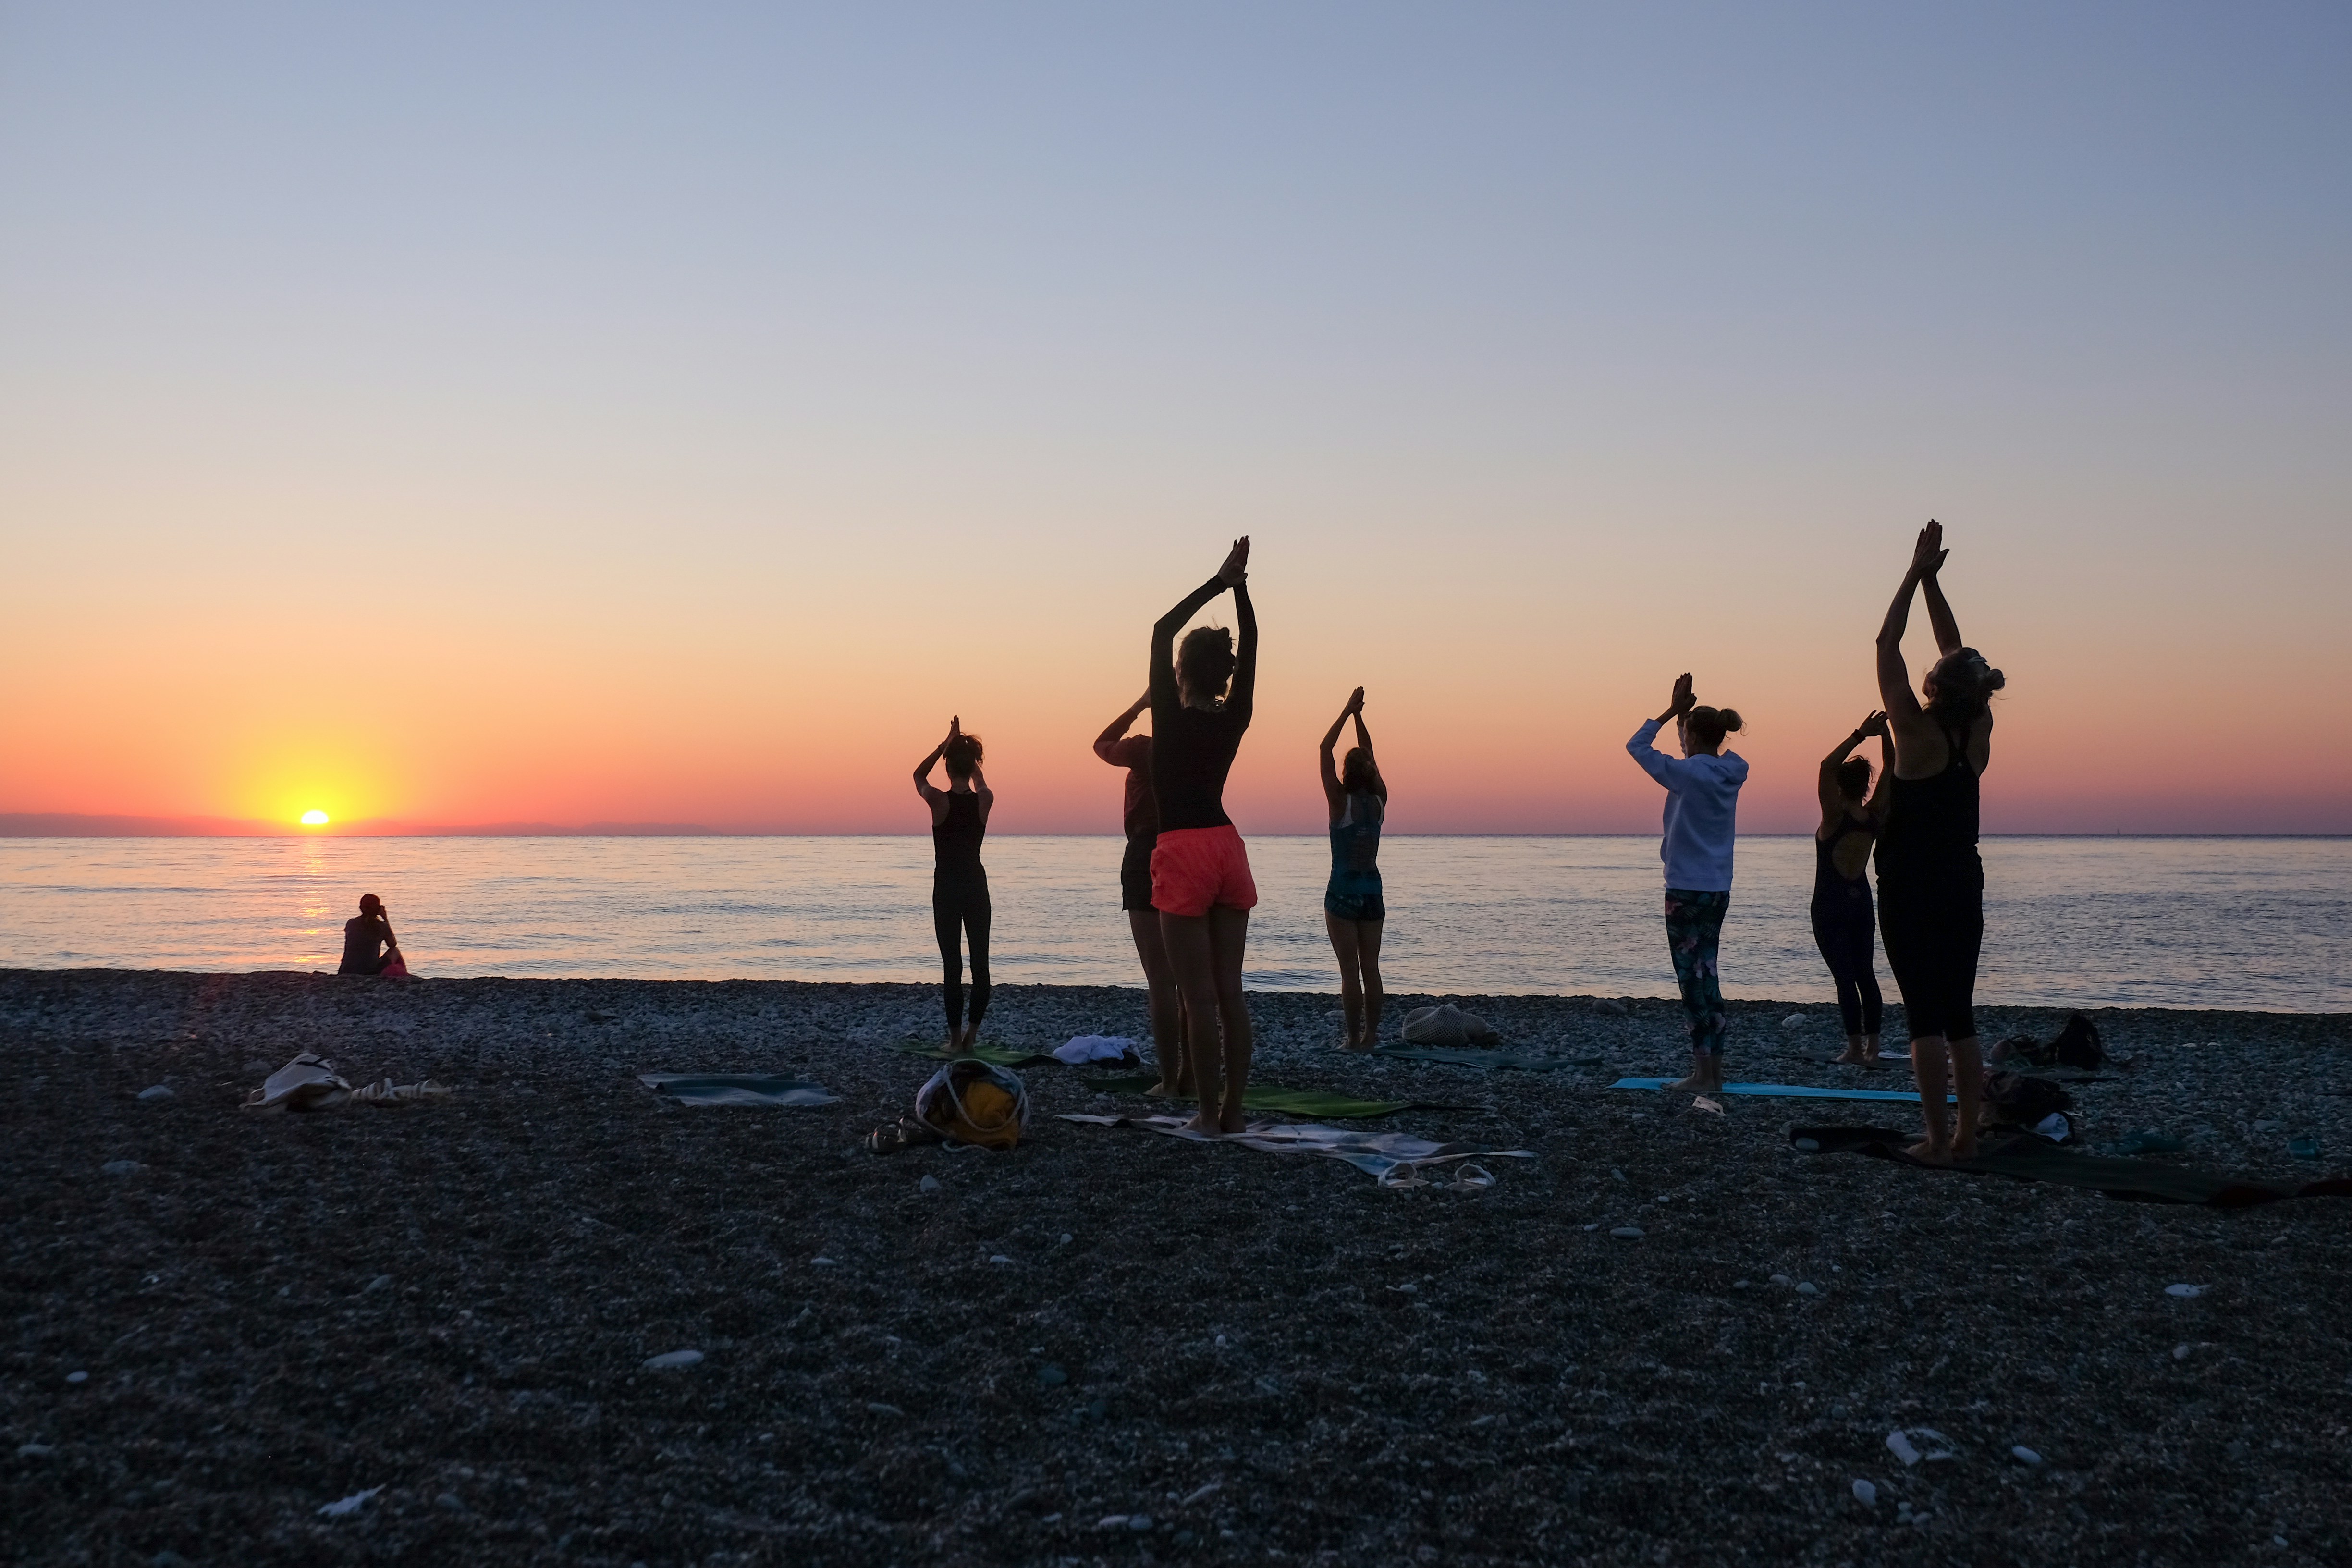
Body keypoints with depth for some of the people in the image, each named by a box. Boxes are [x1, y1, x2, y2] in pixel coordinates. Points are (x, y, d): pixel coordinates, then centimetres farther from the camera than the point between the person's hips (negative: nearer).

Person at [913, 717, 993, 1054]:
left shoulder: (939, 801, -11)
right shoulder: (985, 800, -4)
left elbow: (918, 775, 10)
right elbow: (979, 782, 22)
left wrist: (945, 743, 6)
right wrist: (964, 747, 21)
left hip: (946, 888, -2)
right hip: (977, 886, 2)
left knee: (952, 963, 1)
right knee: (980, 960, 9)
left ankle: (956, 1037, 3)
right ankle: (972, 1031, 10)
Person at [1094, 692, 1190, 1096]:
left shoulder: (1143, 749, -10)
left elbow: (1102, 744, 11)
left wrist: (1138, 705, 12)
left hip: (1147, 859, -4)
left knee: (1161, 980, -3)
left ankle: (1169, 1081, -4)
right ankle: (1191, 1077, 13)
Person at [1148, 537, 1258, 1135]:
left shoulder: (1171, 718, -9)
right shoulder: (1235, 718, 2)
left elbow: (1161, 630, -5)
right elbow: (1251, 643, 11)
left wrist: (1219, 582, -4)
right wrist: (1238, 586, 6)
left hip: (1183, 855, -5)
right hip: (1227, 849, 5)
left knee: (1198, 995, -3)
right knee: (1230, 990, 7)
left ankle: (1209, 1112, -1)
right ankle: (1232, 1109, 9)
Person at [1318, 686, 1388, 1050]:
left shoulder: (1341, 803, -13)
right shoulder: (1379, 802, 0)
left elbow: (1325, 750, -8)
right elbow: (1368, 757, 12)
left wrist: (1348, 712, -4)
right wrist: (1358, 716, 12)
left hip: (1343, 893, -5)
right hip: (1373, 892, 5)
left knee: (1350, 969, -3)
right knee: (1371, 967, 8)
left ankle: (1354, 1038, -1)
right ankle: (1371, 1034, 11)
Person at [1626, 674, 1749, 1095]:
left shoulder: (1688, 773, -14)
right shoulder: (1729, 774, 6)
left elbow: (1637, 746, -5)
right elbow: (1695, 758, 25)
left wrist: (1671, 711, 0)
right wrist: (1682, 713, 17)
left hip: (1687, 890, -8)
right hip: (1718, 890, 8)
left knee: (1694, 980, -3)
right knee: (1705, 977, 14)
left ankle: (1704, 1073, -2)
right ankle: (1714, 1071, 19)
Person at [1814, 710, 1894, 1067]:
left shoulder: (1836, 817, -16)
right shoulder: (1875, 816, -3)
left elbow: (1826, 767, -23)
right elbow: (1891, 768, 2)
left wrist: (1860, 735, -23)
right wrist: (1884, 732, -8)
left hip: (1830, 906, -5)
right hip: (1862, 903, 5)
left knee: (1845, 977, -5)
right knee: (1866, 974, 9)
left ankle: (1856, 1049, -6)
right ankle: (1872, 1049, 8)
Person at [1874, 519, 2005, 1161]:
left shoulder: (1918, 731, -15)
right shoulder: (1980, 729, 0)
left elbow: (1887, 645, -9)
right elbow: (1957, 652, 10)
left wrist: (1916, 575, -3)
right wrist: (1932, 580, 10)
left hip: (1910, 890, -6)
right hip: (1964, 886, 6)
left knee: (1925, 1016, -4)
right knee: (1959, 1014, 11)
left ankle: (1937, 1139, -3)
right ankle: (1967, 1133, 13)